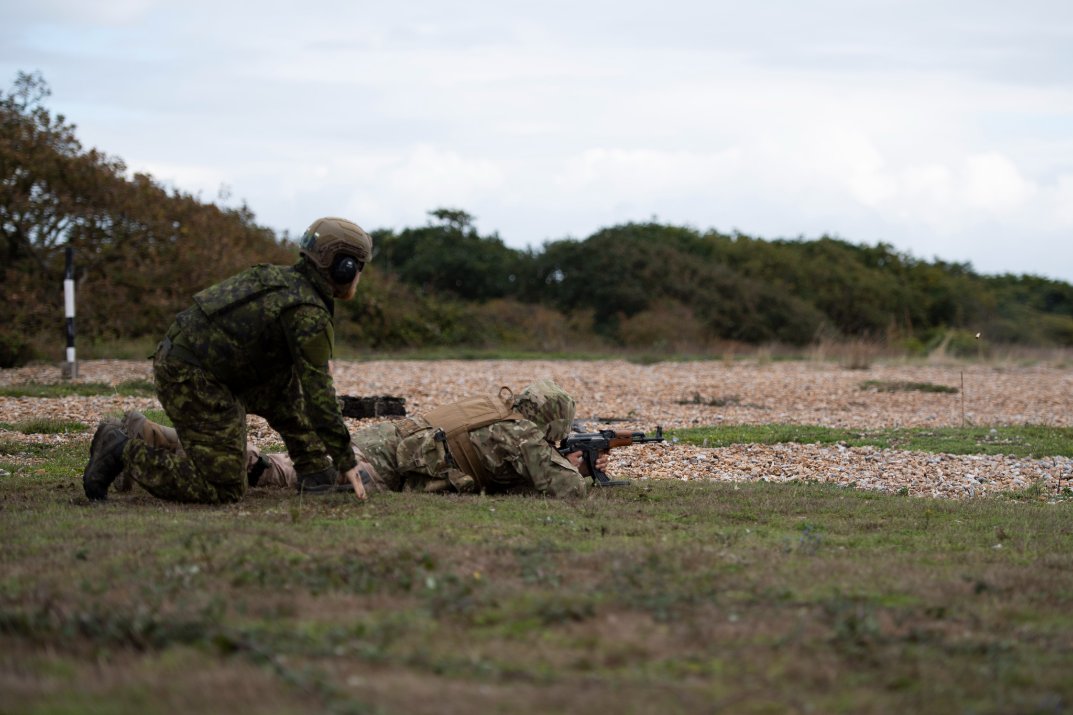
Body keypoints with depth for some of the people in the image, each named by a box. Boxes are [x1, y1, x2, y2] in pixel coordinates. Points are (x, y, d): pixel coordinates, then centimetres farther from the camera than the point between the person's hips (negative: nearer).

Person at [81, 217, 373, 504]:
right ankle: (123, 452, -5)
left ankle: (316, 474, 16)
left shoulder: (282, 278, 16)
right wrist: (346, 462, -9)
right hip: (193, 379, -10)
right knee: (224, 489, -7)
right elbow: (318, 393, -14)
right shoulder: (310, 314, -13)